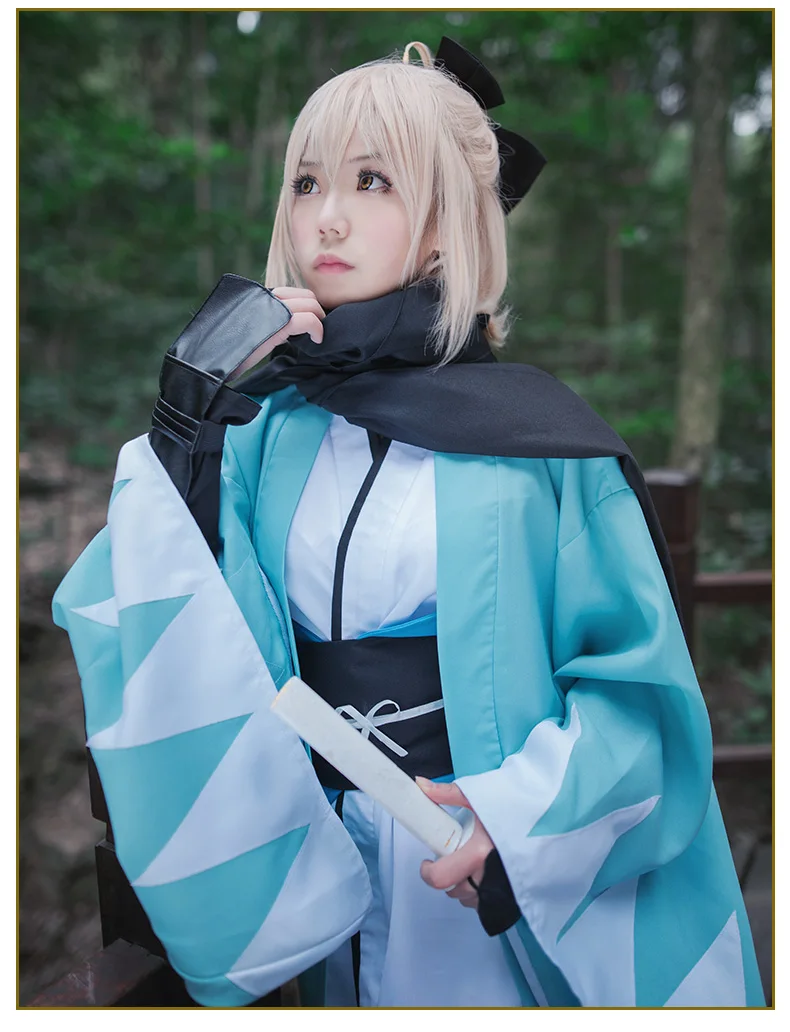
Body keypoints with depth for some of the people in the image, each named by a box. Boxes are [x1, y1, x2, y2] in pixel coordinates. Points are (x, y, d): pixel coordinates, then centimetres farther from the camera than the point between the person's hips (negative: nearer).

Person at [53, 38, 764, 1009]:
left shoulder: (542, 438, -9)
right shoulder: (264, 429, -1)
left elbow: (638, 677, -7)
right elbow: (165, 651, -11)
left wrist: (531, 816, -21)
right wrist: (184, 421, -20)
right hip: (315, 865, 3)